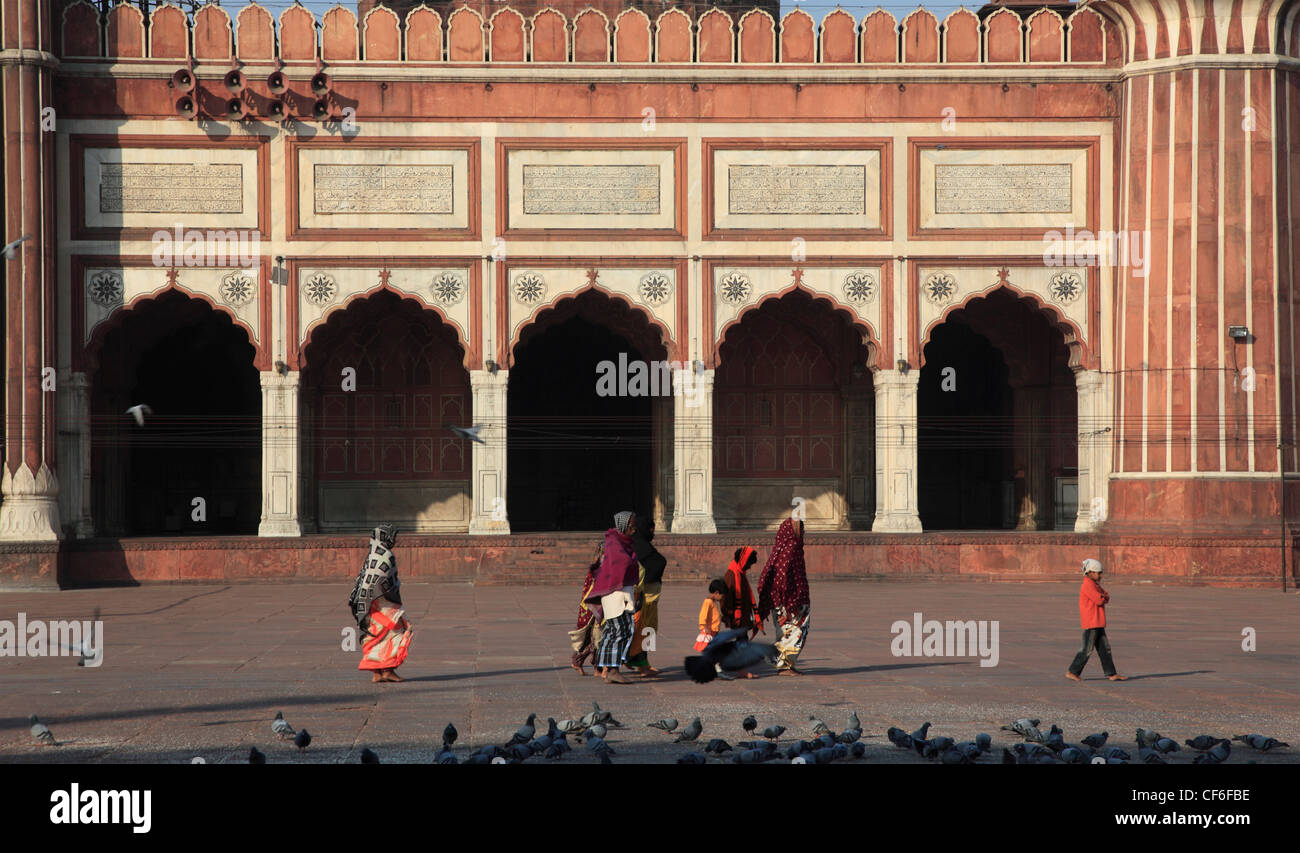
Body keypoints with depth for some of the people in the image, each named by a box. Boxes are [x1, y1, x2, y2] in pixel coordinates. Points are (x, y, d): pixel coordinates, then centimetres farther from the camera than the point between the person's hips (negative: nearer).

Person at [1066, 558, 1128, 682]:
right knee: (1087, 650, -7)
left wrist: (1104, 597, -8)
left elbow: (1106, 597, 12)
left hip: (1098, 623, 10)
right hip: (1091, 623, -10)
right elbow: (1099, 600, -21)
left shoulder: (1095, 585, 19)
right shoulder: (1088, 585, -14)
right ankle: (1072, 672, -1)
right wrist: (1103, 597, 0)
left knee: (1105, 648, 8)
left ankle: (1111, 674, 9)